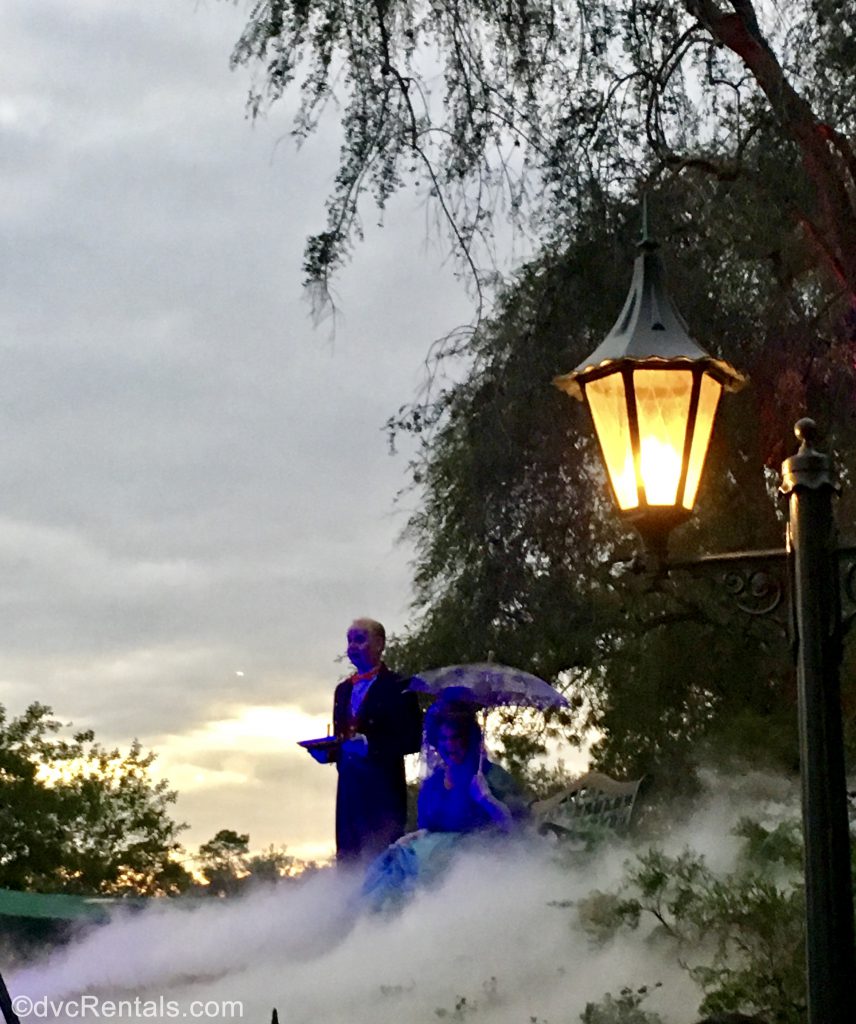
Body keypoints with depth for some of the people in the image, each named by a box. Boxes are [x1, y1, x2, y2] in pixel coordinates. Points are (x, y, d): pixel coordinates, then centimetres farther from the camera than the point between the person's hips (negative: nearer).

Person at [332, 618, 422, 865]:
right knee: (347, 857, 3)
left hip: (383, 789, -6)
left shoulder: (398, 687, -1)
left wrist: (369, 744, -18)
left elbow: (412, 740, -7)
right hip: (349, 787, 6)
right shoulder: (343, 689, 21)